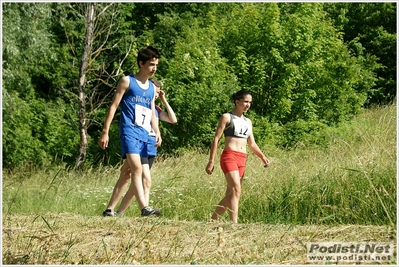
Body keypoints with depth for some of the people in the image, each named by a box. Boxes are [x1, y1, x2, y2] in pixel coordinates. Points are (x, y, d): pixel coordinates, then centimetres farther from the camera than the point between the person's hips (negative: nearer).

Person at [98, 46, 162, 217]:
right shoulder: (127, 81, 2)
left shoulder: (152, 87, 20)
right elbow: (113, 106, -1)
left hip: (144, 135, 7)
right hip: (129, 131, -7)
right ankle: (144, 207, -32)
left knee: (126, 172, 7)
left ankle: (110, 209, 13)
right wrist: (105, 132, -7)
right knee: (137, 168, -22)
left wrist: (157, 132, 8)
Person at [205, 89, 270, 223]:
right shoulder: (227, 117, 3)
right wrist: (211, 161, -7)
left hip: (242, 159, 7)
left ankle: (212, 221, 16)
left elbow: (252, 143, 21)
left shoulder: (248, 122, 21)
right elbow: (216, 139, -1)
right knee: (236, 190, -22)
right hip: (229, 156, -6)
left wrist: (263, 157, 4)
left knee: (230, 195, 4)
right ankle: (234, 224, -28)